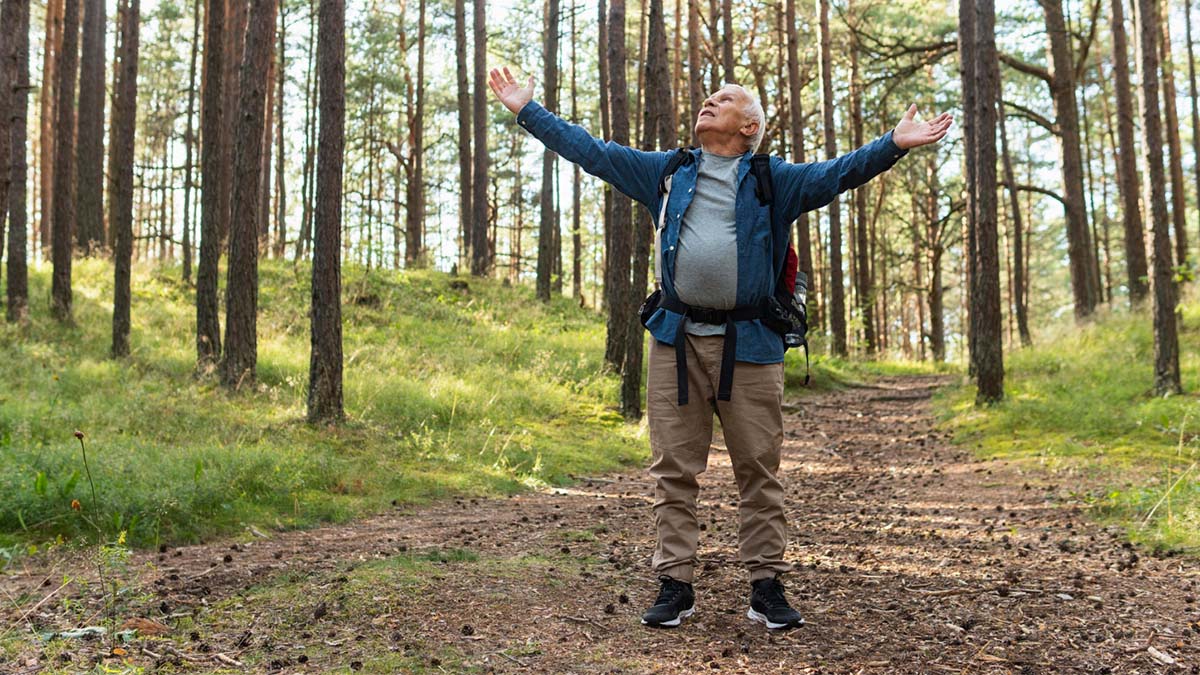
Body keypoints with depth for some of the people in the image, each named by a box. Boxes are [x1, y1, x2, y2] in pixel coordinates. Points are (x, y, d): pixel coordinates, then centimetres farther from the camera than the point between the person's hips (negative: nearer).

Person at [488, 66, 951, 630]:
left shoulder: (774, 181, 10)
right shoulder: (665, 173, 17)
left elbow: (838, 174, -1)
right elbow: (590, 151, 20)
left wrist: (895, 144, -17)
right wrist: (526, 110, 20)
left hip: (749, 346, -2)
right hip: (676, 341, 2)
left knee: (759, 471, 2)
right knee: (674, 470, 3)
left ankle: (767, 586, 12)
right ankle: (674, 584, 11)